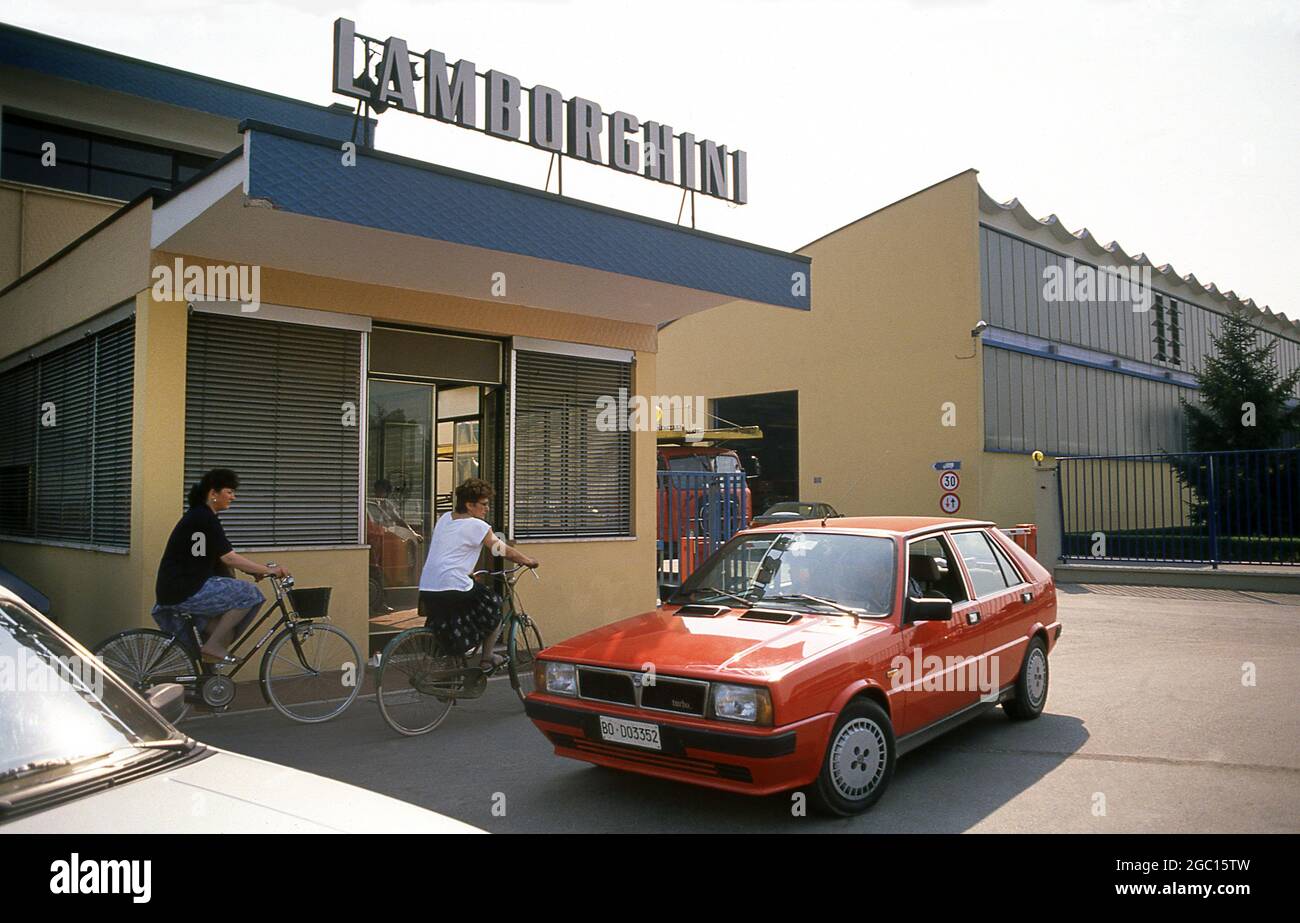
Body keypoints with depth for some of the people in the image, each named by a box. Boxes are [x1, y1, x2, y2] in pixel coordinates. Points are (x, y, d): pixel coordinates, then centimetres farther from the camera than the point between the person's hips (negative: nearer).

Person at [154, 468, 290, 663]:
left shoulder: (199, 516, 15)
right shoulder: (204, 519, -15)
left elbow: (222, 558, 17)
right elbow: (229, 558, -19)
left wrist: (257, 570, 8)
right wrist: (268, 570, -16)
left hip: (178, 588, 10)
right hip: (184, 592, -10)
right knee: (250, 594, -10)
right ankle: (213, 646, -5)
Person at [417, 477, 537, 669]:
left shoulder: (444, 518, 16)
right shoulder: (477, 526, -4)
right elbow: (505, 550, 1)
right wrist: (528, 561, 17)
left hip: (426, 589, 7)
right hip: (454, 587, -7)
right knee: (494, 608, 15)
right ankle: (486, 659, 23)